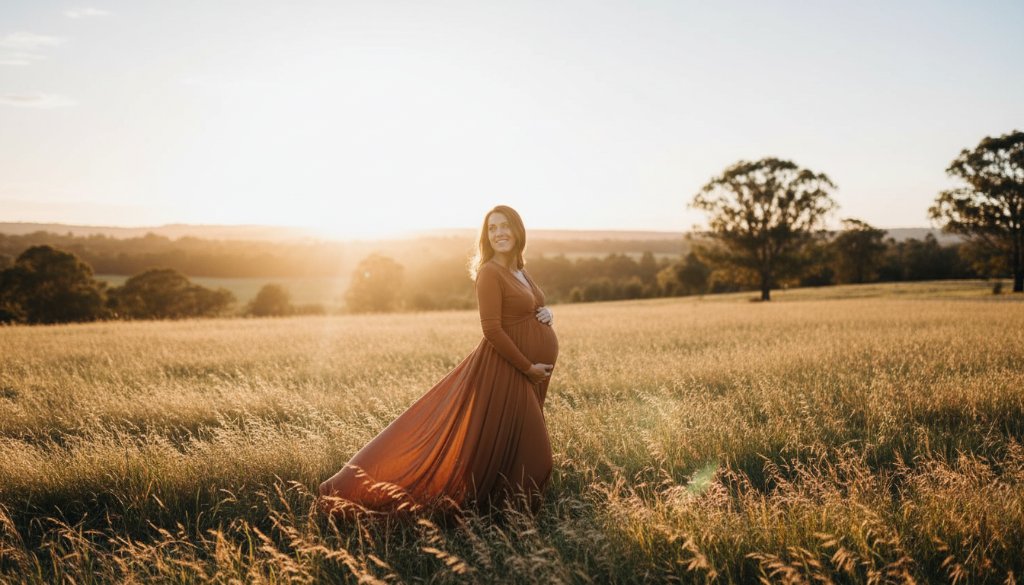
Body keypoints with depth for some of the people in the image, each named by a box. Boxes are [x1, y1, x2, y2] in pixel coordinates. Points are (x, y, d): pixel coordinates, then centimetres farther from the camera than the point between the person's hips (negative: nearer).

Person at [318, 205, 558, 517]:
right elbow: (492, 329, -22)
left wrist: (545, 313, 1)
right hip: (507, 370, -9)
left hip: (533, 368, 9)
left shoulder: (520, 270, 11)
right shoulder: (490, 273, -16)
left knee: (525, 448, 16)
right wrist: (528, 367, -19)